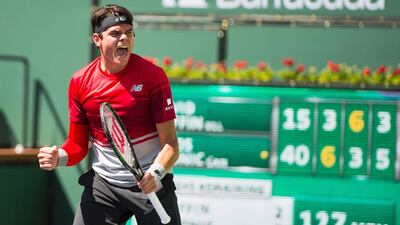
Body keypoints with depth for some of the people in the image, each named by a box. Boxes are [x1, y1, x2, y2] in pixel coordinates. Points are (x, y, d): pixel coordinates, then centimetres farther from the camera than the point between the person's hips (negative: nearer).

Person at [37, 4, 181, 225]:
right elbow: (79, 144, 7)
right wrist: (59, 157, -14)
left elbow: (170, 144, -12)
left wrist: (157, 172, -30)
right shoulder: (79, 82, -1)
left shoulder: (153, 76, -10)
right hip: (103, 183, 2)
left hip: (150, 183, -2)